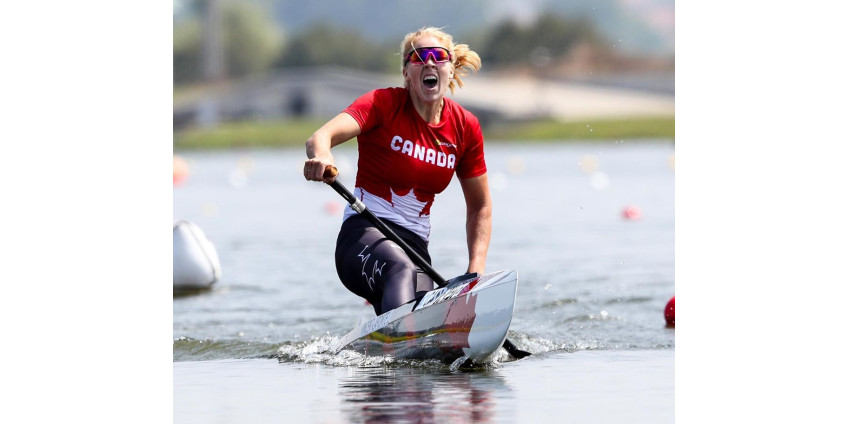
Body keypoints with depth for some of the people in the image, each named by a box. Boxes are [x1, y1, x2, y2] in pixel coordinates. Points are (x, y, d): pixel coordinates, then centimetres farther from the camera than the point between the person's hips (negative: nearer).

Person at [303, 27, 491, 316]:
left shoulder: (465, 127, 7)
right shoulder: (384, 104, -5)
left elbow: (480, 206, 16)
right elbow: (322, 136, -24)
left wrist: (476, 271, 0)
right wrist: (320, 155, -49)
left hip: (415, 245, 5)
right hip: (363, 233, -5)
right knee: (402, 270, -38)